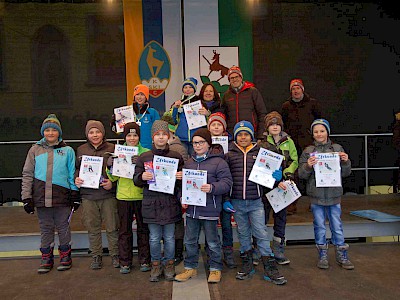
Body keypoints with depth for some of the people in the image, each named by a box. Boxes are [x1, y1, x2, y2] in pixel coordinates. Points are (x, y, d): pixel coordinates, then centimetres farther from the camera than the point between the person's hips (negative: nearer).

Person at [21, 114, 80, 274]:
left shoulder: (68, 150, 6)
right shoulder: (35, 150, 8)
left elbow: (72, 174, 7)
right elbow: (27, 174, 7)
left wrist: (75, 195, 3)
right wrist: (26, 197, 2)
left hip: (62, 197, -1)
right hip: (41, 197, 2)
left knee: (63, 227, 7)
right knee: (45, 229, 11)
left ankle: (65, 256, 22)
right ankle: (46, 258, 24)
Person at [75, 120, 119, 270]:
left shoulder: (112, 148, 0)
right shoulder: (81, 150, 9)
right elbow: (76, 168, 16)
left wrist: (112, 182, -14)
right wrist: (76, 179, -4)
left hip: (108, 195, -2)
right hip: (88, 195, 3)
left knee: (112, 227, 5)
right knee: (93, 228, 11)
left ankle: (115, 255, 22)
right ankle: (96, 256, 26)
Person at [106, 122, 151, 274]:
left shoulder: (146, 153, 0)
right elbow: (114, 178, 8)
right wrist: (109, 166, -10)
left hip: (141, 196, -2)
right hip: (123, 197, 2)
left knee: (143, 229, 9)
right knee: (124, 230, 9)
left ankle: (144, 260, 23)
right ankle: (125, 262, 22)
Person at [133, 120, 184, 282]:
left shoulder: (177, 157, 4)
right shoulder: (144, 157, 3)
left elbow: (181, 183, 9)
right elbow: (136, 180, 6)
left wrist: (181, 178, -13)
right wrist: (142, 177, -16)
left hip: (170, 203, 0)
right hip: (151, 203, 0)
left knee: (169, 237, 10)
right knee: (154, 238, 9)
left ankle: (169, 263, 30)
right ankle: (156, 264, 29)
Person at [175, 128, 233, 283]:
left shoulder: (218, 161, -8)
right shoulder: (189, 162, 10)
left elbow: (227, 182, -13)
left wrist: (212, 188, -29)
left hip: (209, 209, -5)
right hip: (191, 208, 6)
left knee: (212, 241, 8)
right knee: (190, 240, 15)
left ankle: (215, 269, 27)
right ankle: (190, 267, 32)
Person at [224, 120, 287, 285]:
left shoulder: (260, 152, 5)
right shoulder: (230, 154, 4)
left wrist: (275, 176, -10)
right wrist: (225, 199, 3)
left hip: (256, 202, -1)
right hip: (237, 202, 1)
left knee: (261, 233, 0)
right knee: (243, 234, 12)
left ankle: (270, 268, 11)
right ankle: (247, 265, 27)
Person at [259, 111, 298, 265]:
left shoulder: (288, 142, 8)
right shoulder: (261, 144, -4)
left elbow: (294, 161, 10)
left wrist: (287, 173, -9)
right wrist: (275, 182, -20)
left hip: (283, 186, 3)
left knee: (281, 219, 10)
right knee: (262, 218, 4)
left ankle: (279, 252, 21)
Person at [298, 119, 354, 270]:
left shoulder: (337, 149, 5)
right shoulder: (308, 151, 2)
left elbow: (345, 173, 6)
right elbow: (301, 174, -1)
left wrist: (346, 162, -13)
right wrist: (308, 166, -21)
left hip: (334, 194, 1)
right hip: (316, 195, 0)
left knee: (337, 226, 8)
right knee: (319, 227, 9)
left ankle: (342, 256, 24)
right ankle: (323, 256, 23)